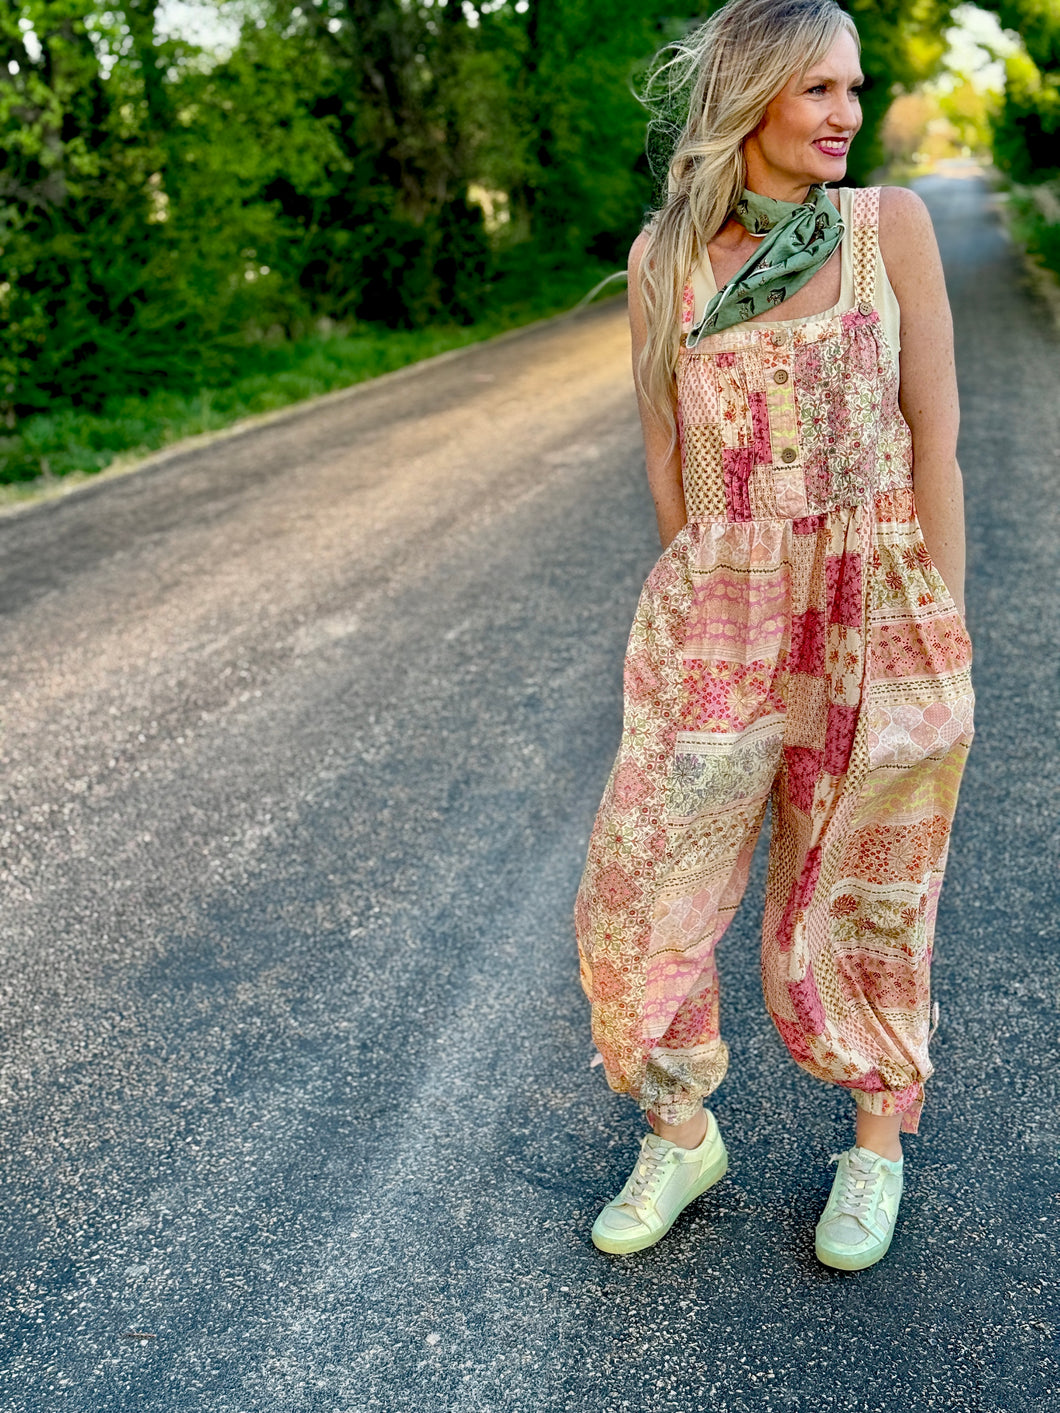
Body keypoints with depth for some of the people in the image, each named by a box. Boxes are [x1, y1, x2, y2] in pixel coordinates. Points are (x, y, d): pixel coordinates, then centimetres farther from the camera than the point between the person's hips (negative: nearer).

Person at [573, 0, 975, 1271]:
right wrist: (719, 610, 8)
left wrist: (941, 643, -4)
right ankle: (681, 1134, 27)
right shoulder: (664, 256, 4)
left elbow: (934, 438, -2)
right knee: (640, 892, 2)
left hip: (879, 614, -1)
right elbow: (665, 453, 8)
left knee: (862, 893, 10)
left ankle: (880, 1140, 34)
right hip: (714, 617, 2)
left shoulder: (890, 225, 0)